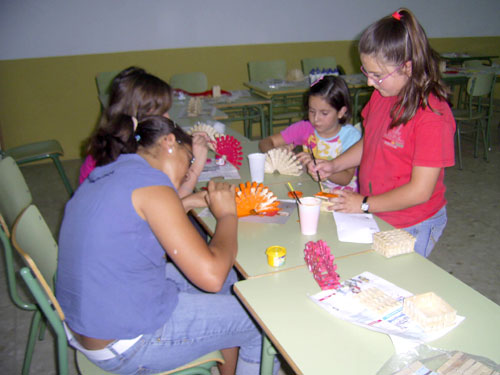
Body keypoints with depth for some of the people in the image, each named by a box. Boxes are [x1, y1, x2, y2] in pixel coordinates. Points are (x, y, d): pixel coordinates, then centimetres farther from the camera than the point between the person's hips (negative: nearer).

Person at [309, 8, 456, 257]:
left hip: (412, 228, -6)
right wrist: (334, 166, 2)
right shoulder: (382, 94, -1)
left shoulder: (433, 115, -23)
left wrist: (365, 204, -15)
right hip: (375, 217, 7)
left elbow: (420, 190, -23)